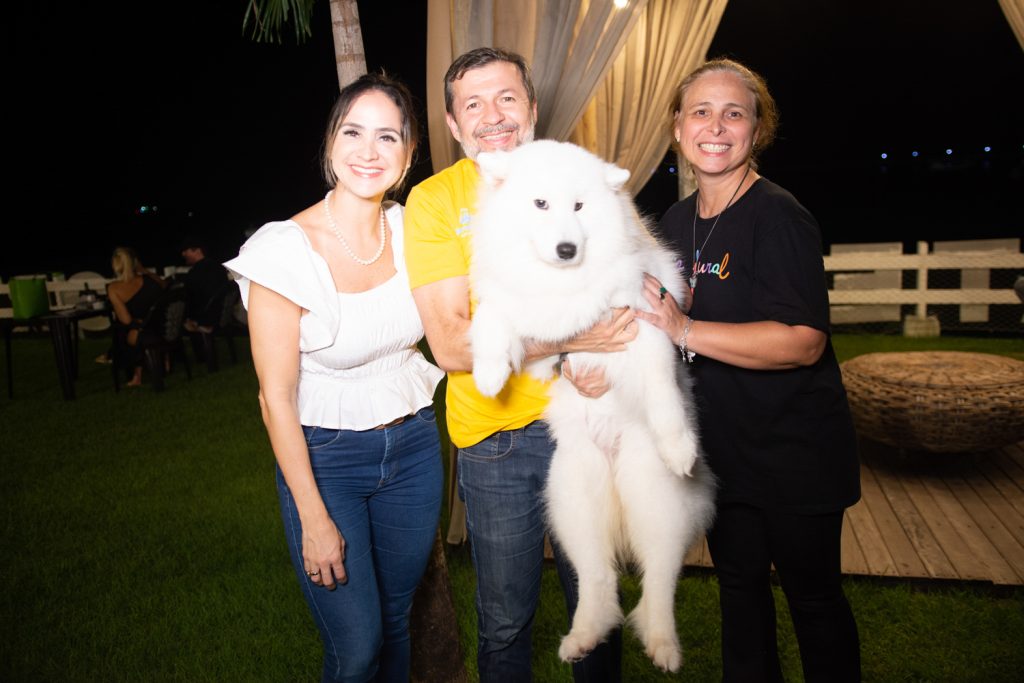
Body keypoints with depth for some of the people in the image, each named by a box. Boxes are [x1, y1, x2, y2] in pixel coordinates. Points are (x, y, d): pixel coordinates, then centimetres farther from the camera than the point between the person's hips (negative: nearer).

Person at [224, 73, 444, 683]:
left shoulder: (412, 230, -5)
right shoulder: (285, 249, -19)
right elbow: (276, 398, -14)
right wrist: (314, 519, -11)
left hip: (413, 444, 4)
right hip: (324, 456, -4)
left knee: (397, 619, 19)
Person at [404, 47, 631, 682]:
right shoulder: (434, 200, -6)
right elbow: (451, 344, -15)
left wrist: (604, 358, -16)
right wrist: (569, 335, -26)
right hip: (496, 435, -2)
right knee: (506, 619, 12)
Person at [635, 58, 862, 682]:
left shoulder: (779, 216, -18)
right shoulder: (676, 221, 5)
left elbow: (803, 342, -28)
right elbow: (655, 322, 17)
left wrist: (685, 331, -31)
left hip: (793, 450, -7)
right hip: (720, 446, 7)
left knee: (814, 595, 12)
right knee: (739, 583, 22)